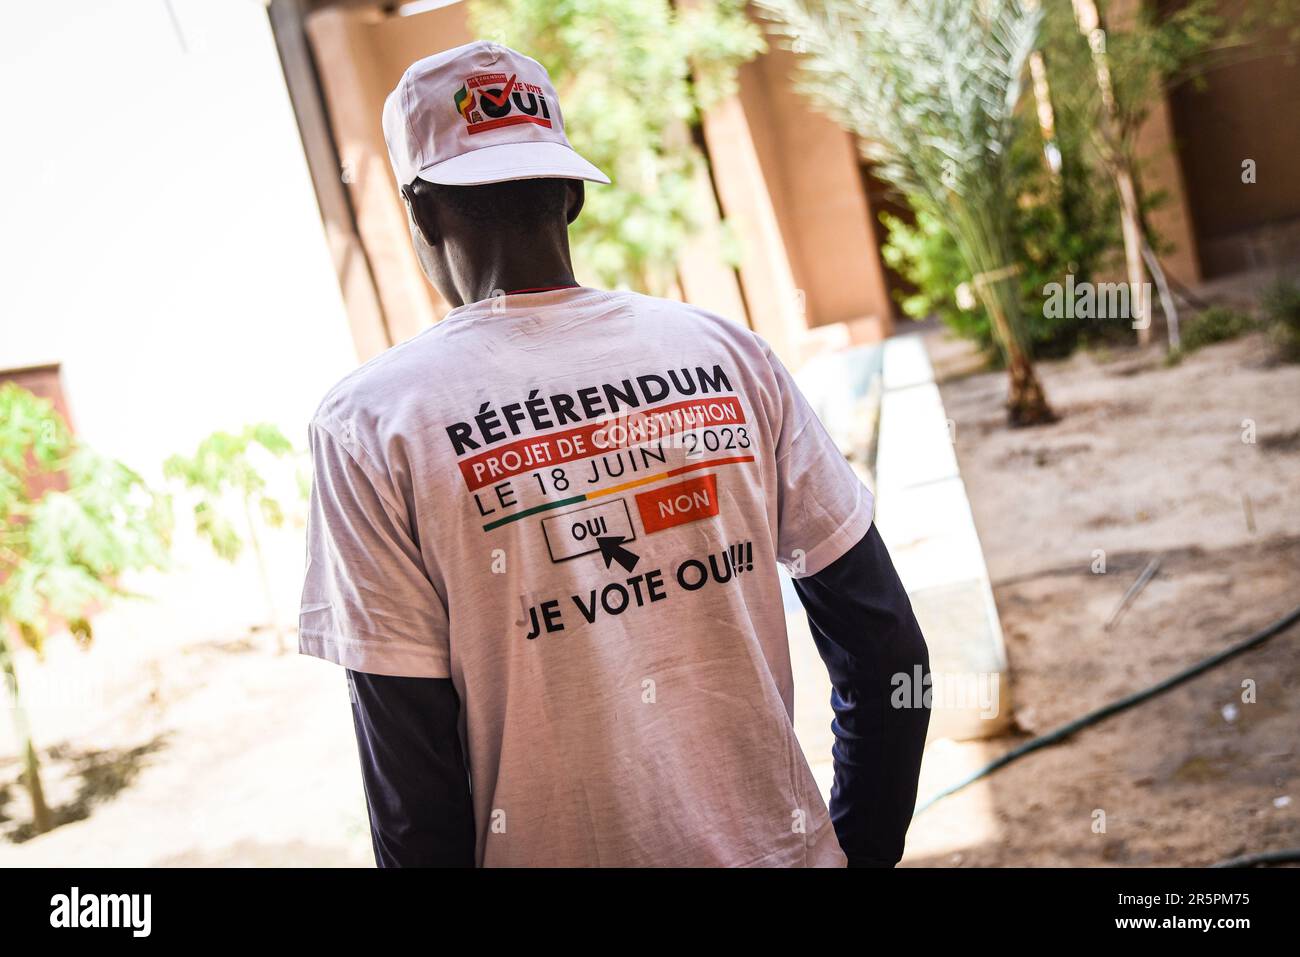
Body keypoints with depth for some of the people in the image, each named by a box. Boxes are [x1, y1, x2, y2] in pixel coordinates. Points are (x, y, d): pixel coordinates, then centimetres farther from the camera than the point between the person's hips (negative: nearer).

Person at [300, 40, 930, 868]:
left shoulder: (369, 425, -12)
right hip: (779, 846, 2)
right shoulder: (724, 352, -4)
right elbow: (888, 653, -1)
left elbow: (414, 787, -12)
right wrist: (861, 850, 12)